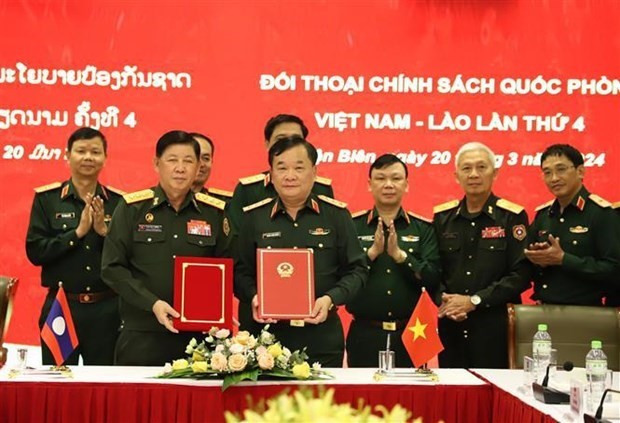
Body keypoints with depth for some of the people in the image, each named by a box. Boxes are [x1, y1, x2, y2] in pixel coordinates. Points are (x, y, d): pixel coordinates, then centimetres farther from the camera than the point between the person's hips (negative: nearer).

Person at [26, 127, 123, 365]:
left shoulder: (118, 202, 5)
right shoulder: (46, 199, 2)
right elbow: (34, 252, -6)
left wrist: (104, 231, -13)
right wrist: (78, 232, -14)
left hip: (107, 309, 1)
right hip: (60, 306, -1)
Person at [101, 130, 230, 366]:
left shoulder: (214, 213, 7)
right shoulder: (132, 208, 3)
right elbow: (112, 268, -1)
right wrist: (152, 303, -12)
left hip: (199, 335, 1)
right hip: (141, 337, -1)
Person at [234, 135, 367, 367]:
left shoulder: (336, 214, 3)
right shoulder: (254, 217, 5)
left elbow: (356, 270, 4)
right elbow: (241, 272, 8)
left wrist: (331, 299, -11)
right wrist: (253, 297, -12)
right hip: (268, 334, 0)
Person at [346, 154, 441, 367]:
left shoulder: (423, 228, 6)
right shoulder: (353, 225, 4)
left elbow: (433, 280, -4)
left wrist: (399, 255, -15)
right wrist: (372, 252, -16)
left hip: (410, 335, 1)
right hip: (364, 335, -1)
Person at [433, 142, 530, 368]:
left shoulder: (512, 217, -1)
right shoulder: (442, 217, 9)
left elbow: (520, 275, -7)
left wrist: (474, 301, -12)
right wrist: (444, 300, -10)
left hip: (495, 326, -3)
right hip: (450, 325, 3)